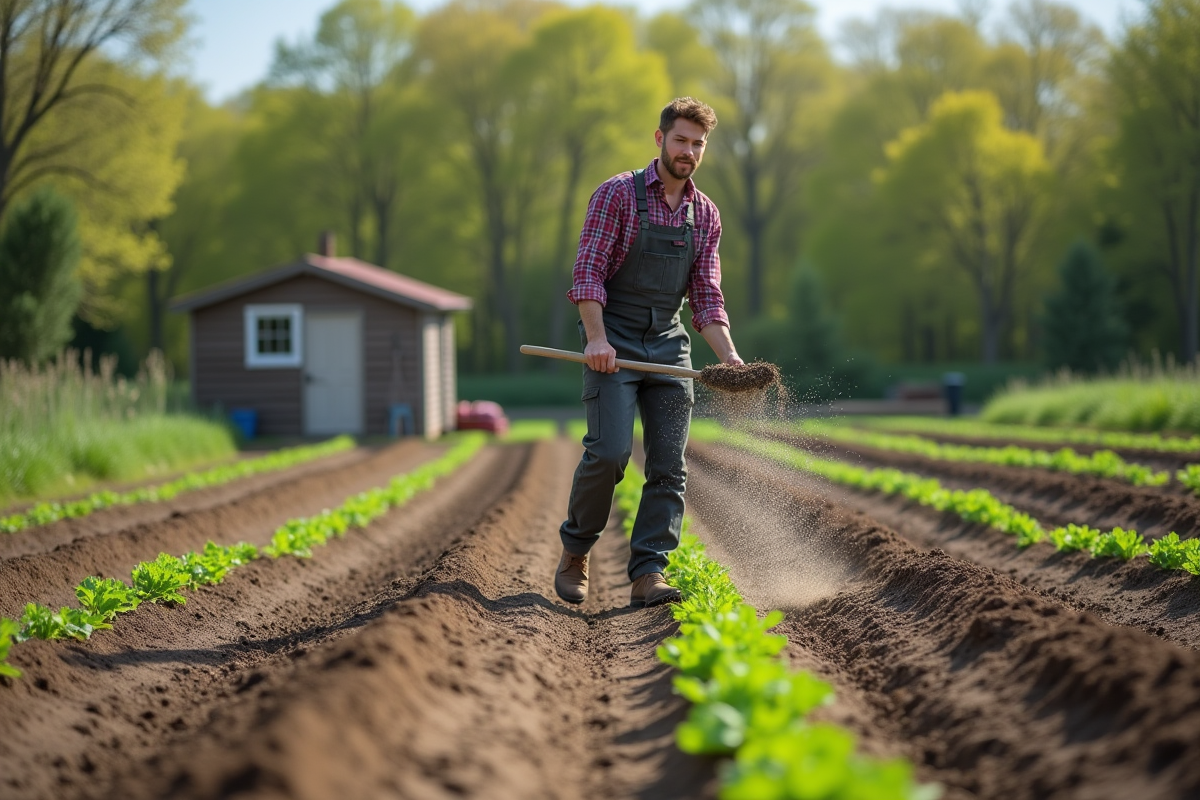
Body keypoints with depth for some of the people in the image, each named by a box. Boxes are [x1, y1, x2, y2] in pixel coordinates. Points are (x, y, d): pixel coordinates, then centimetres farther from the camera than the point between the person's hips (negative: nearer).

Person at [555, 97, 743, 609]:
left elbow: (706, 296, 10)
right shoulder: (618, 194, -4)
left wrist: (728, 355, -5)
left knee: (668, 466, -4)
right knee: (609, 451, -16)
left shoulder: (706, 215, 11)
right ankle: (574, 552, 6)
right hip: (613, 344, -5)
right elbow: (588, 272, -9)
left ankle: (647, 576, -4)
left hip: (668, 344, 5)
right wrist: (596, 337, -22)